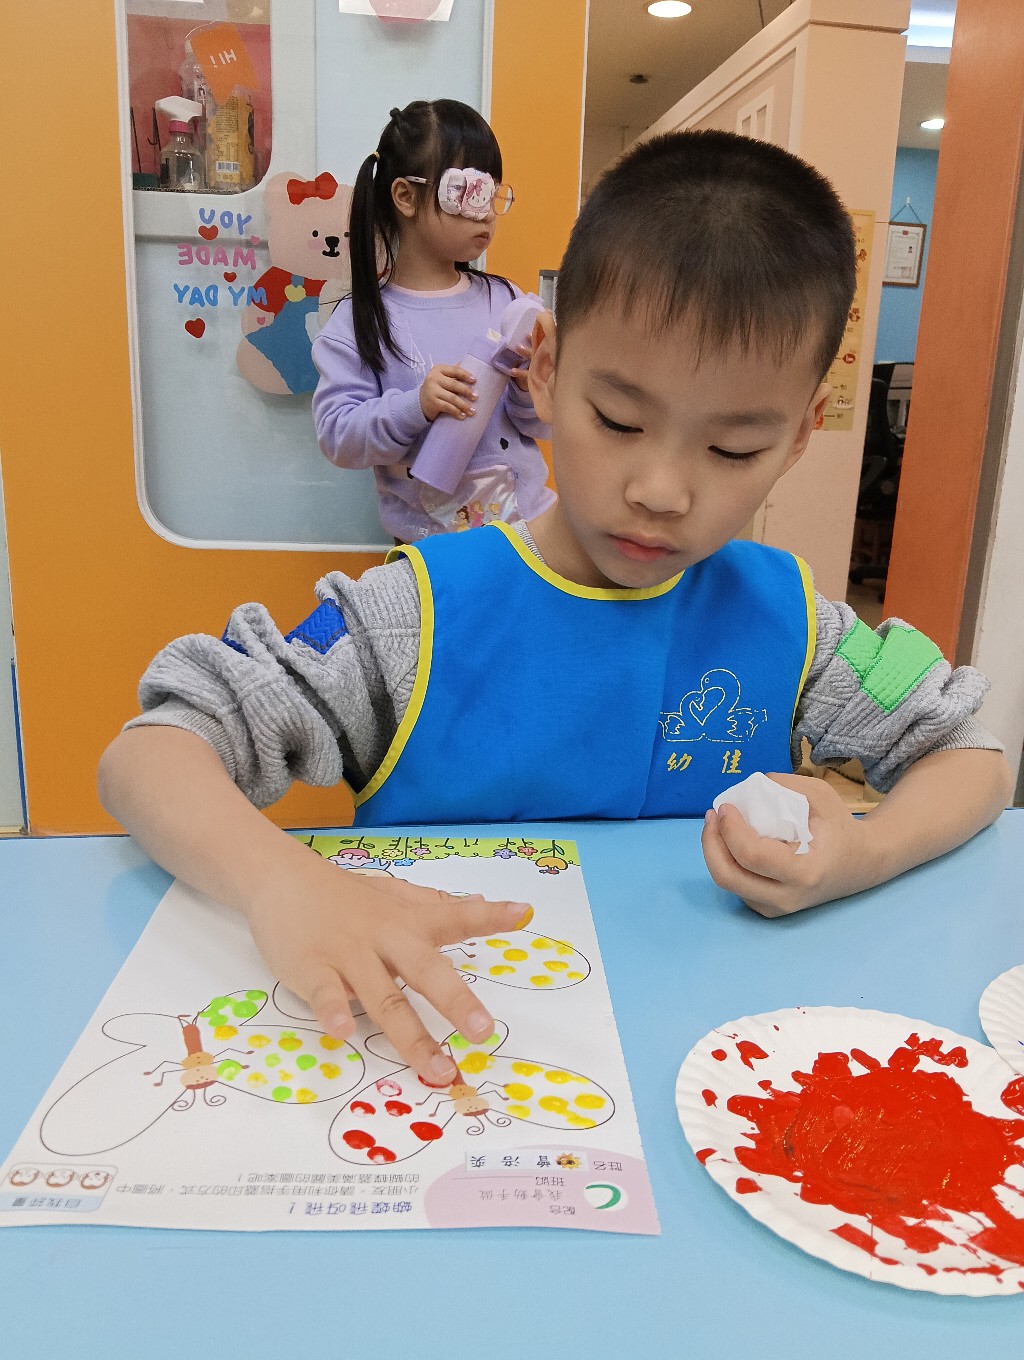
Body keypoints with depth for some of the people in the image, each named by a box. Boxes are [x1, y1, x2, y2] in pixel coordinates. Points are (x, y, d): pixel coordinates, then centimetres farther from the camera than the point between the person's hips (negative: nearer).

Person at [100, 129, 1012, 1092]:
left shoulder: (783, 617, -3)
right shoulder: (420, 616, -13)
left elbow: (974, 758, 8)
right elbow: (145, 756, -15)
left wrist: (864, 855, -15)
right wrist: (284, 881, -36)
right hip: (443, 1046, -1)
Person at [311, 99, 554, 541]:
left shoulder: (506, 301, 6)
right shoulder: (360, 320, -2)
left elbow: (545, 424, 8)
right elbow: (336, 435, -9)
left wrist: (532, 391, -12)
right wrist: (414, 407, -22)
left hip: (529, 520, 3)